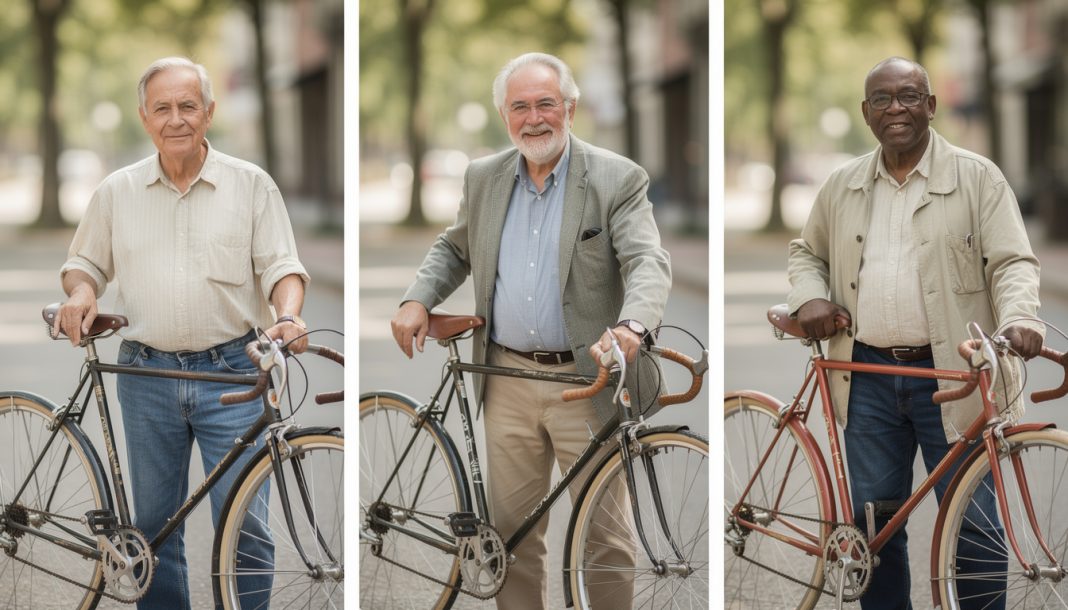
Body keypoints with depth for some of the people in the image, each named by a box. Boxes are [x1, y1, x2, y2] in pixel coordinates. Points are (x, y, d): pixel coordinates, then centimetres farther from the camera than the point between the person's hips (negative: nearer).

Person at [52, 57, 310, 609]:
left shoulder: (251, 185, 3)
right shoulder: (117, 192, 9)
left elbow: (281, 267, 1)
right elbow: (85, 263, 18)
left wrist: (288, 316, -19)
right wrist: (80, 292, -4)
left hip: (231, 374, -2)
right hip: (147, 376, 2)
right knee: (154, 523, 8)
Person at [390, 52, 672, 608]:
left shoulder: (617, 180, -7)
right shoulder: (484, 178, 8)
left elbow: (648, 263, -17)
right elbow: (453, 249, 22)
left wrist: (630, 326, -36)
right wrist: (418, 300, 4)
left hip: (587, 380, -4)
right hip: (508, 380, 4)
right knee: (511, 526, 11)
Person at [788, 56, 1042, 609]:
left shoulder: (977, 178, 0)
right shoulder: (843, 185, 12)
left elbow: (1012, 262, -6)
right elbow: (807, 252, 25)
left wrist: (1018, 319, -25)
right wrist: (810, 297, 4)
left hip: (951, 377, -3)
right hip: (870, 379, 3)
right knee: (872, 520, 7)